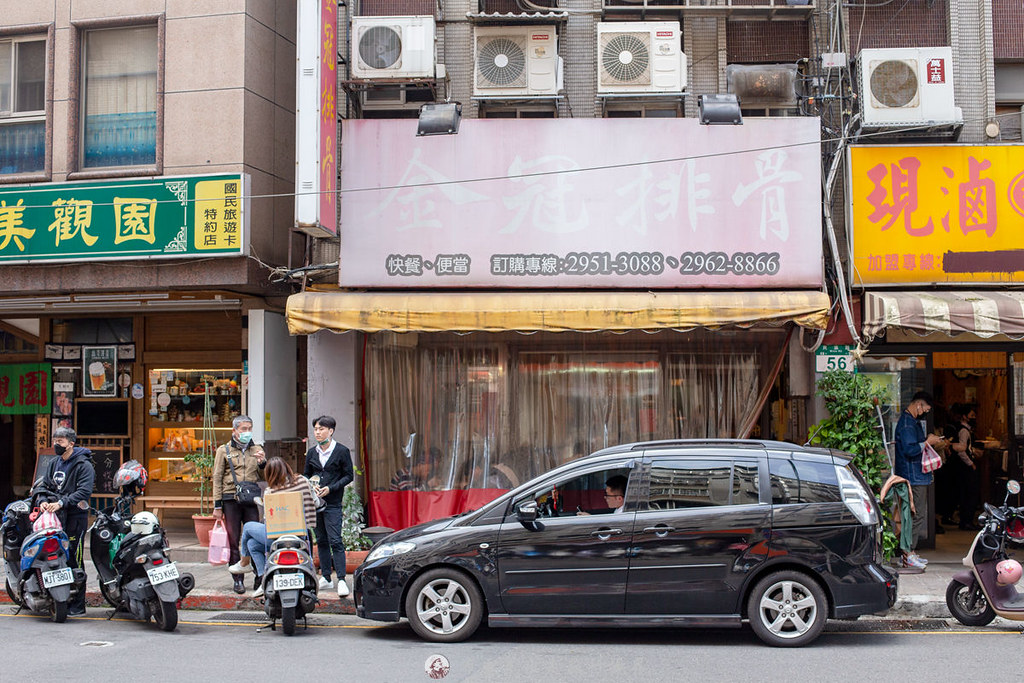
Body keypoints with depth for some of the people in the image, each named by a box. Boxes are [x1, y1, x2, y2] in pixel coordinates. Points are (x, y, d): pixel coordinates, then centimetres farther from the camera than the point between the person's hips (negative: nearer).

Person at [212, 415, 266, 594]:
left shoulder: (257, 450, 15)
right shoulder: (224, 450, 7)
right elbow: (217, 478, 4)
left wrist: (263, 463, -10)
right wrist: (217, 505, -2)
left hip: (252, 500, 2)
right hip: (231, 500, -2)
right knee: (233, 541, 1)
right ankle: (238, 580, 7)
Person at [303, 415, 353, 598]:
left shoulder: (342, 451, -3)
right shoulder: (312, 453, 10)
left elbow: (348, 475, -3)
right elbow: (306, 474, 17)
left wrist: (331, 488, -14)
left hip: (333, 502, -5)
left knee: (335, 540, -11)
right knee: (321, 540, 9)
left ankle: (341, 580, -12)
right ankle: (326, 578, 17)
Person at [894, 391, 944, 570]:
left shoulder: (913, 421, 18)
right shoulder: (906, 423, -16)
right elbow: (910, 449, -25)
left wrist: (929, 440, 14)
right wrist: (928, 442, -15)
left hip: (919, 476, 11)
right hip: (913, 477, -11)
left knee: (919, 515, 13)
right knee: (917, 515, -9)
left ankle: (912, 552, 17)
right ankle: (908, 555, -5)